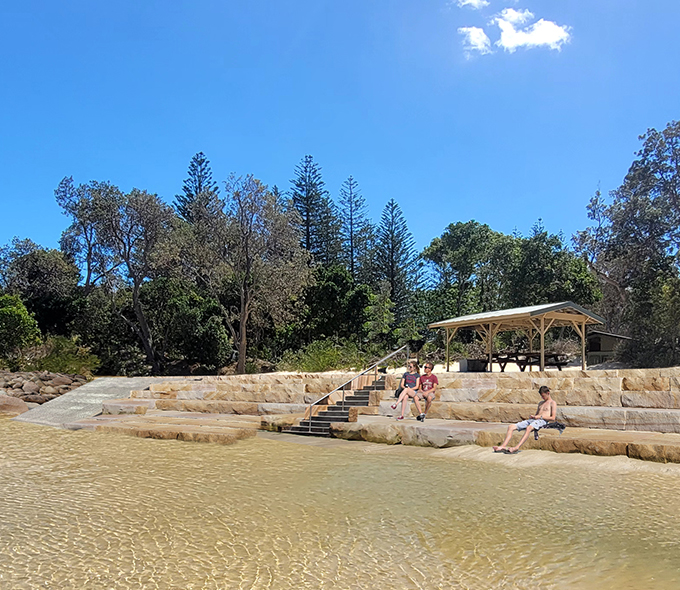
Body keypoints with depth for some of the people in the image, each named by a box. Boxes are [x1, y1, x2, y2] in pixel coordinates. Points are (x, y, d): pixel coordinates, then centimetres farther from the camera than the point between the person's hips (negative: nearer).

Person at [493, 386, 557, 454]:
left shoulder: (552, 403, 9)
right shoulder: (541, 403, 32)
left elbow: (553, 418, -3)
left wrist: (540, 417, -11)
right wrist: (532, 416, 7)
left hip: (542, 421, -8)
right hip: (531, 420, 8)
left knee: (529, 428, -43)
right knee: (511, 427, -13)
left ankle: (517, 447, -53)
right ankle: (503, 446, -25)